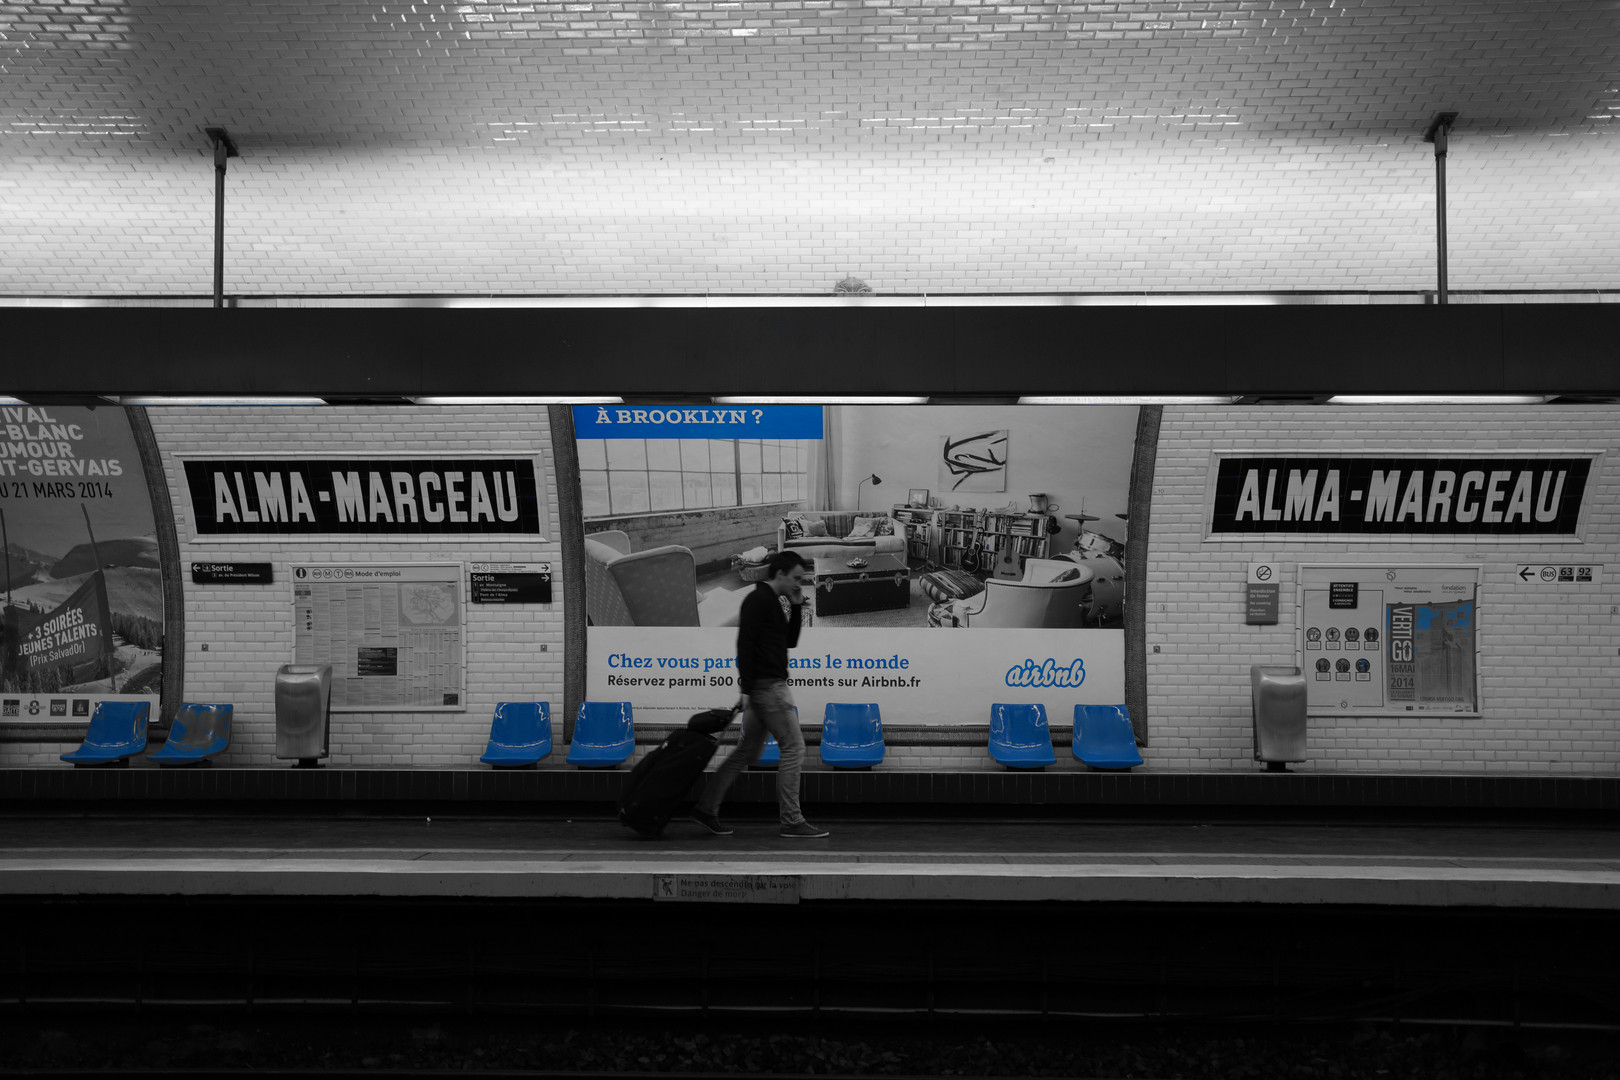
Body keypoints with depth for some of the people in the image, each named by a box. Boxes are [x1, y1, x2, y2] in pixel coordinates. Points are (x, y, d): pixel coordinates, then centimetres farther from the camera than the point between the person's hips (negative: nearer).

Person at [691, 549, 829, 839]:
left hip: (764, 687, 10)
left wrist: (797, 608, 11)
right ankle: (792, 822, -2)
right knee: (793, 748, -6)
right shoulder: (759, 600, -14)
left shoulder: (769, 602, 18)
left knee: (747, 753, 12)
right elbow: (744, 646, -21)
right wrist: (745, 689, -24)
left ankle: (706, 808, 14)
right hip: (768, 686, -10)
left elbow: (790, 642, 23)